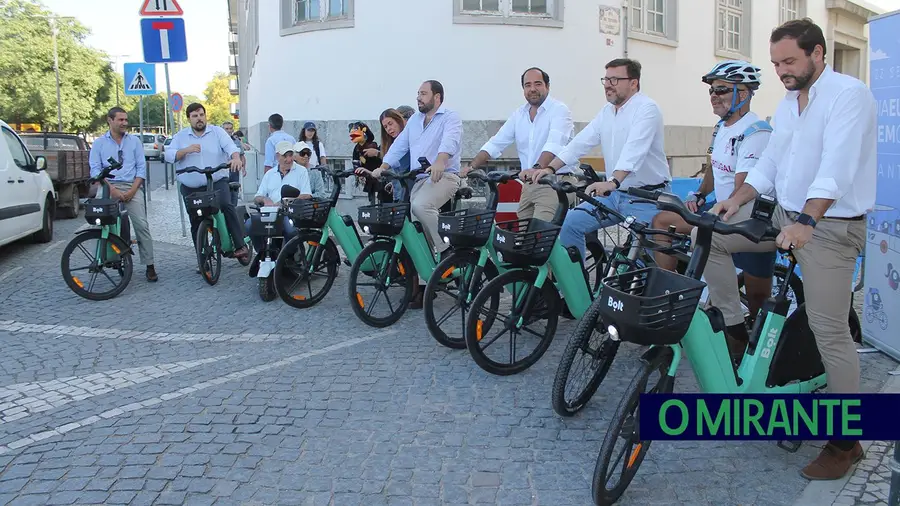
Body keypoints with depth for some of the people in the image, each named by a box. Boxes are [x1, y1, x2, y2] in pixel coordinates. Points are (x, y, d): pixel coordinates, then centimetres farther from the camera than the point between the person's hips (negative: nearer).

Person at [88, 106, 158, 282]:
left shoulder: (134, 141, 12)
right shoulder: (99, 143, 10)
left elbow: (141, 167, 6)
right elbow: (95, 170, 1)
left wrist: (132, 190, -7)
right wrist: (111, 189, -13)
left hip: (131, 186, 0)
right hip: (108, 186, 0)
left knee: (141, 225, -12)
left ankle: (150, 266, -9)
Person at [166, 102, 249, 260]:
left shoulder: (217, 132, 5)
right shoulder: (180, 136, 9)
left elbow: (230, 146, -11)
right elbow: (169, 156, -2)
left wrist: (236, 158, -33)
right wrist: (186, 150, -19)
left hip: (217, 182, -3)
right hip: (191, 188, 3)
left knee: (226, 205, -30)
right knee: (196, 223, 7)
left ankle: (241, 245, -28)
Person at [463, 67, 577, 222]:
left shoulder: (559, 110, -6)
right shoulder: (519, 113, 14)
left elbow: (554, 144, -23)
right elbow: (496, 143, 11)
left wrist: (537, 168, -39)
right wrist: (472, 166, -2)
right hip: (529, 184, 7)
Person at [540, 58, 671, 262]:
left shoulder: (647, 108, -13)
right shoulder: (607, 111, 11)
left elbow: (634, 150, -29)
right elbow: (581, 142, 5)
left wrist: (613, 182, -43)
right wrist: (550, 168, -7)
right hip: (615, 194, 7)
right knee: (571, 223, -2)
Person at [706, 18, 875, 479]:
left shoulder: (849, 94, -13)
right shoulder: (788, 104, 13)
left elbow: (836, 167, -25)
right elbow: (770, 163, 14)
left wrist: (806, 222, -35)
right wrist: (737, 199, -1)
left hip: (831, 225, -8)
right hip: (784, 214, 8)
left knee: (829, 330, -8)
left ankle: (846, 442, 4)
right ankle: (734, 329, 14)